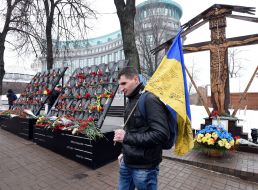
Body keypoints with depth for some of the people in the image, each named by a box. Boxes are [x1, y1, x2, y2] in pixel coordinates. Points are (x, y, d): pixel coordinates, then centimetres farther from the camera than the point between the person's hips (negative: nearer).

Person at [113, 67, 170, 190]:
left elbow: (161, 134, -27)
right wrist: (125, 152, 16)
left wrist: (127, 137, -24)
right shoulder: (131, 100, 8)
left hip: (144, 167, -8)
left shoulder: (150, 99, -20)